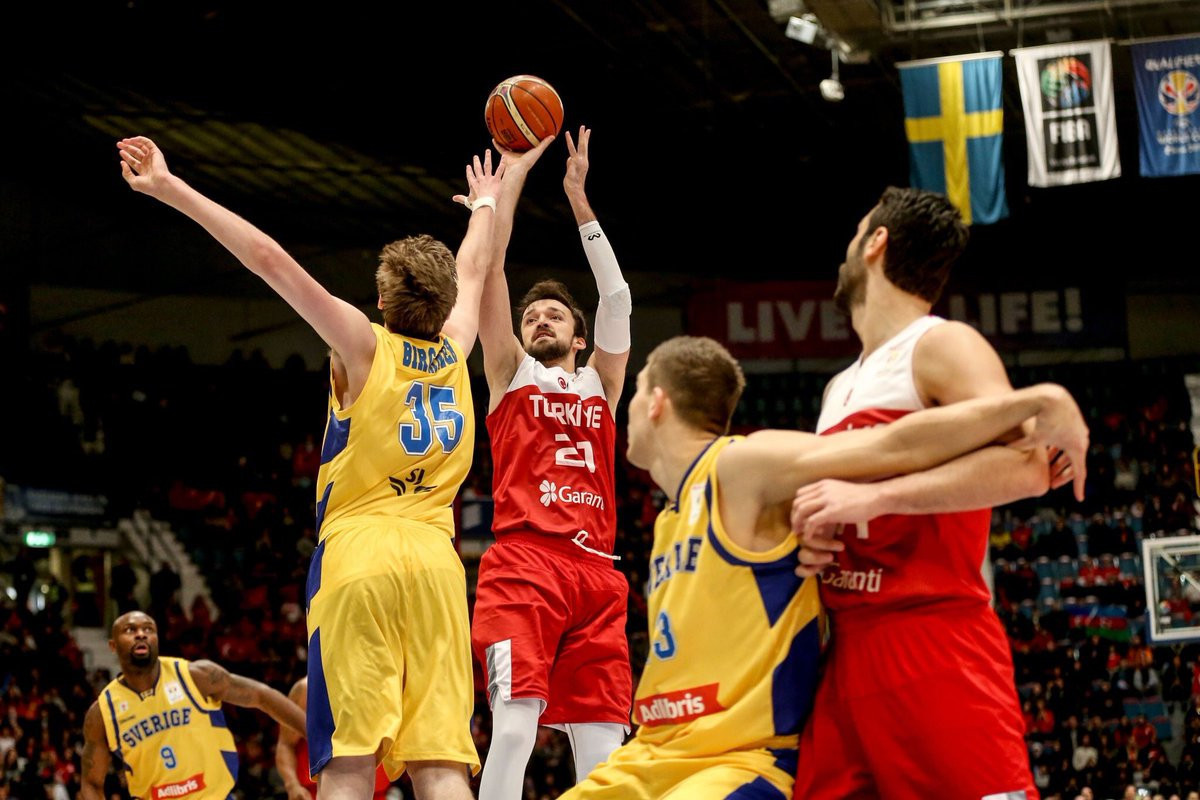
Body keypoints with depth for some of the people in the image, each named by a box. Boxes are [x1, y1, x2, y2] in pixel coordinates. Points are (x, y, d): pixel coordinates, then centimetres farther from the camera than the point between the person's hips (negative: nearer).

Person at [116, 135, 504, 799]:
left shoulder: (365, 347, 1)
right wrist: (485, 206, 55)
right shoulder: (454, 353, 13)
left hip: (357, 553, -4)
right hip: (434, 560, 4)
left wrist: (171, 190, -5)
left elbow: (270, 260, -6)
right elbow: (472, 270, 35)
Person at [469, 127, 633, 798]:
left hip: (596, 572, 3)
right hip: (523, 561, -3)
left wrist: (579, 198, 17)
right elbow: (491, 267, 13)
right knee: (515, 728, -18)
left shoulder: (600, 383, 25)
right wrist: (516, 171, 15)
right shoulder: (511, 373, 18)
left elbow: (617, 297, 16)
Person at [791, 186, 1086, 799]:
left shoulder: (941, 346, -3)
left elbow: (1024, 466, -19)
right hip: (849, 651, 8)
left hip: (934, 640, -8)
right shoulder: (840, 389, 22)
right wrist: (810, 539, 5)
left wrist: (871, 498, -23)